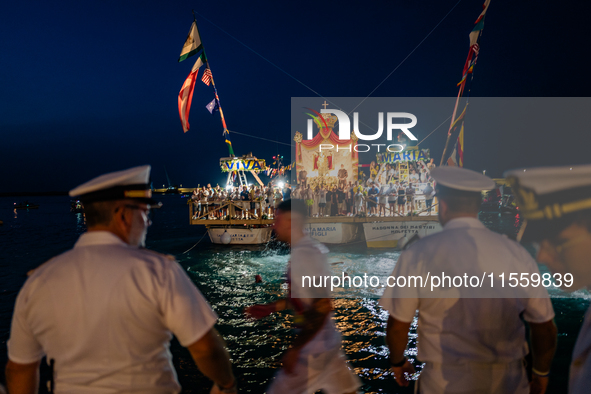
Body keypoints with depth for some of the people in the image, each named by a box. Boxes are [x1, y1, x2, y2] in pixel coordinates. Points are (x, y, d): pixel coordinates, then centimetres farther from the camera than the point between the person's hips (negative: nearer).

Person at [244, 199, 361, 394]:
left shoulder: (303, 255, -23)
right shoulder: (312, 248, 6)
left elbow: (322, 306, -27)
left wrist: (295, 348, -22)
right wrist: (270, 308, 14)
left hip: (314, 350, -9)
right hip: (328, 342, 9)